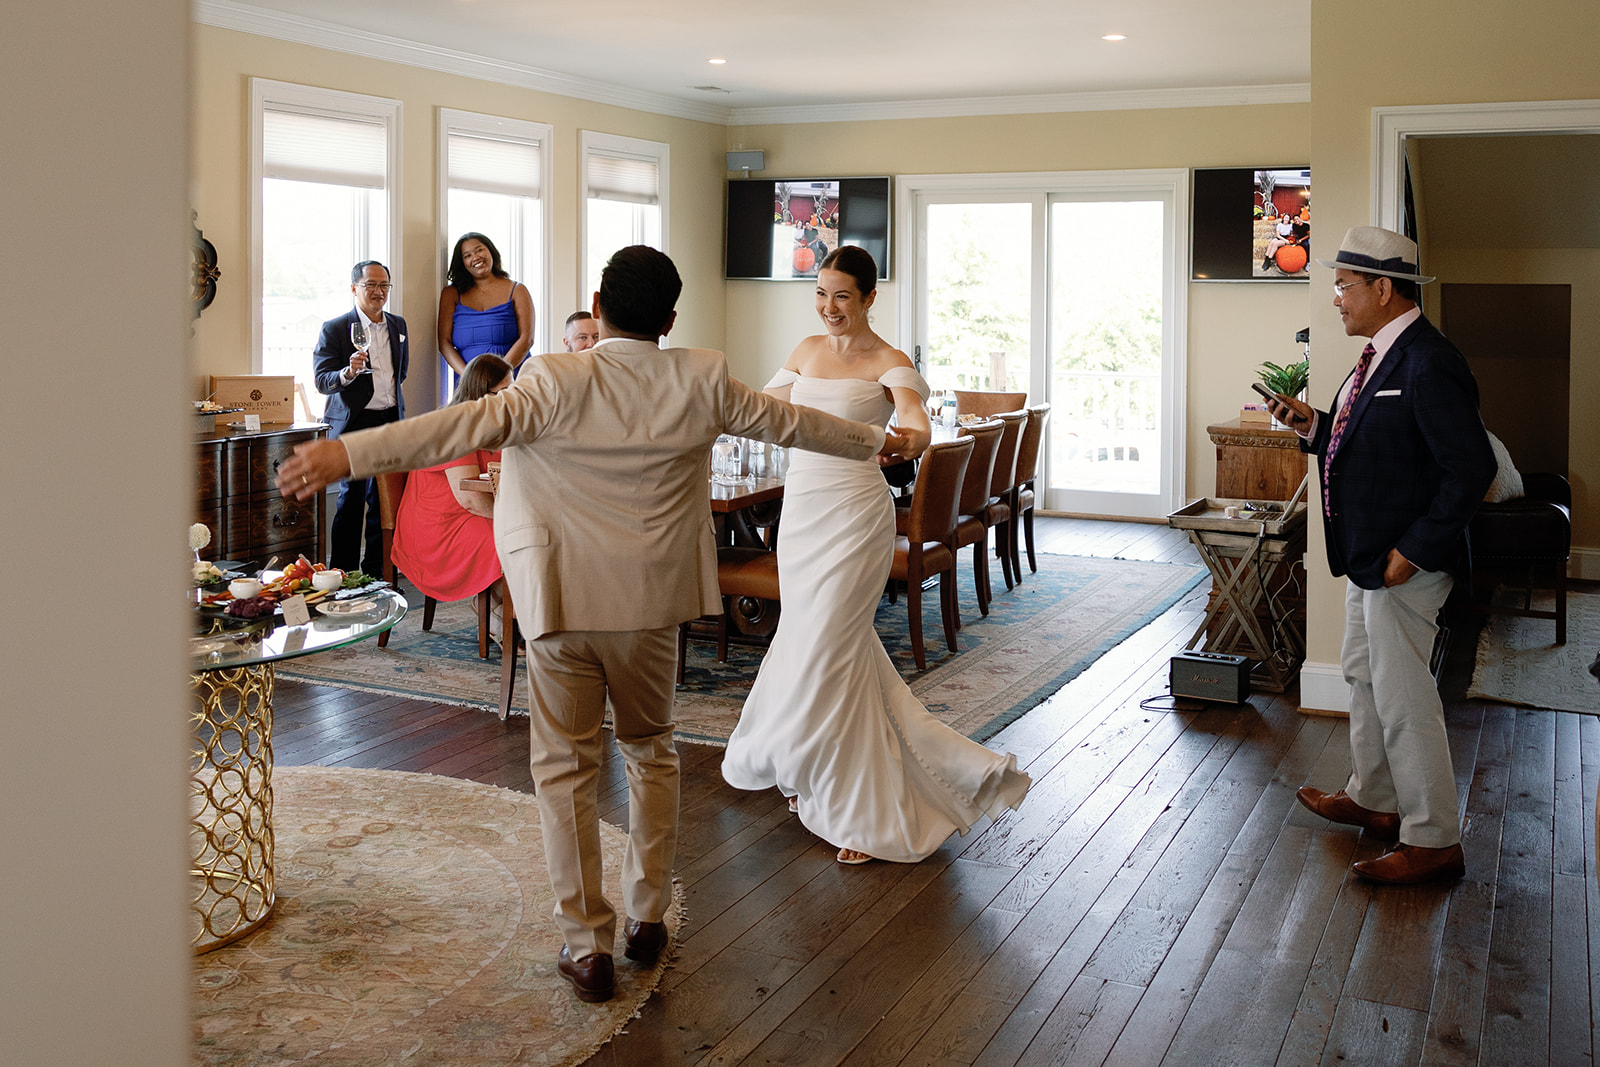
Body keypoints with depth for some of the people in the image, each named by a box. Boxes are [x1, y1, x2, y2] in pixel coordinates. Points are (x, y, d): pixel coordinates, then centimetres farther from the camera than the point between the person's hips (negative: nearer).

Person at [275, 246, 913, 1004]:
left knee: (565, 766, 7)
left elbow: (468, 424, -24)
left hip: (564, 602, -3)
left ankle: (587, 947, 11)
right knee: (650, 751, 20)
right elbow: (788, 423, 10)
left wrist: (347, 455, -28)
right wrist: (876, 441, 27)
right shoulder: (702, 382, -2)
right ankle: (649, 918, 28)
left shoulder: (557, 382, -12)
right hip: (652, 602, 3)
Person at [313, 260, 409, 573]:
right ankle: (343, 572, 2)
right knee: (352, 498, -5)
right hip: (354, 422, -5)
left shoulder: (398, 325, 12)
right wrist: (348, 373, -28)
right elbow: (321, 381, -11)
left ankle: (376, 569, 18)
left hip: (391, 421, 5)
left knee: (384, 499, 8)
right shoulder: (334, 329, -6)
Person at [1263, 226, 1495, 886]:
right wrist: (1312, 425, 2)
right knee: (1363, 676, 22)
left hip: (1405, 564, -11)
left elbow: (1471, 469, -25)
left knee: (1402, 696, -2)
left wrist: (1412, 551, -24)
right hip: (1369, 558, 11)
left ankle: (1433, 841, 11)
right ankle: (1372, 799, 39)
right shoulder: (1381, 357, 10)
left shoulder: (1428, 365, -22)